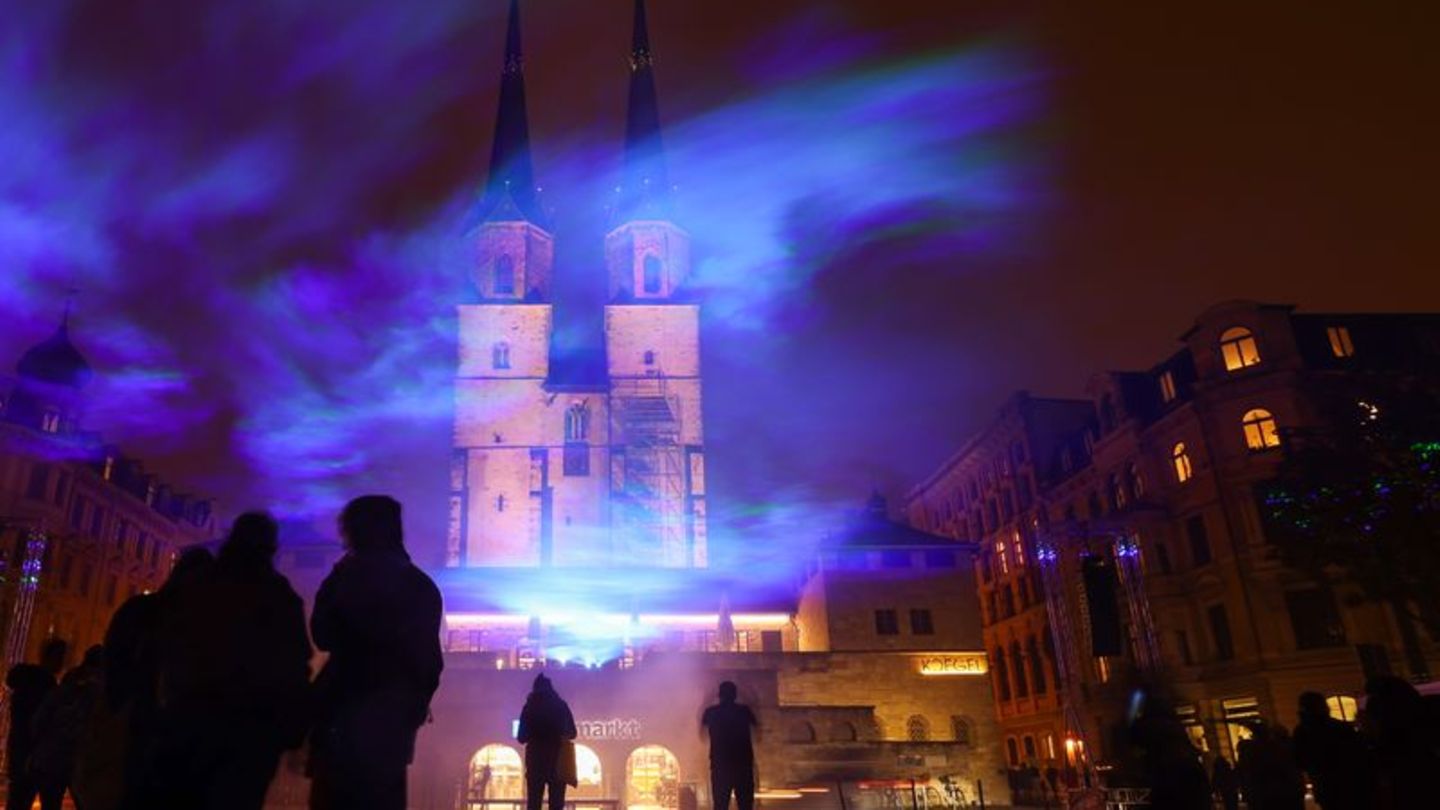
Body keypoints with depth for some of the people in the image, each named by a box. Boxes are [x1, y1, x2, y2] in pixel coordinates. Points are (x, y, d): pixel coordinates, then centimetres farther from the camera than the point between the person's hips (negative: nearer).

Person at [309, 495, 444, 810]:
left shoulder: (347, 575, -4)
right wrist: (418, 705, 17)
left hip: (346, 711, -4)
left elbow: (323, 635, 5)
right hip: (395, 716, 5)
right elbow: (430, 657, 10)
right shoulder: (422, 586, 10)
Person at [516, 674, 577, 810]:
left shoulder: (530, 707, -1)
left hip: (536, 758, 0)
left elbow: (522, 737, -1)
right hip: (558, 759, 0)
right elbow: (572, 733, 7)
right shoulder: (561, 705, 2)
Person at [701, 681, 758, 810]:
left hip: (720, 764, 0)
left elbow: (702, 727, 21)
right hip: (743, 763, 0)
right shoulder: (744, 710, 1)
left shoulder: (711, 712, 1)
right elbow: (756, 725, 20)